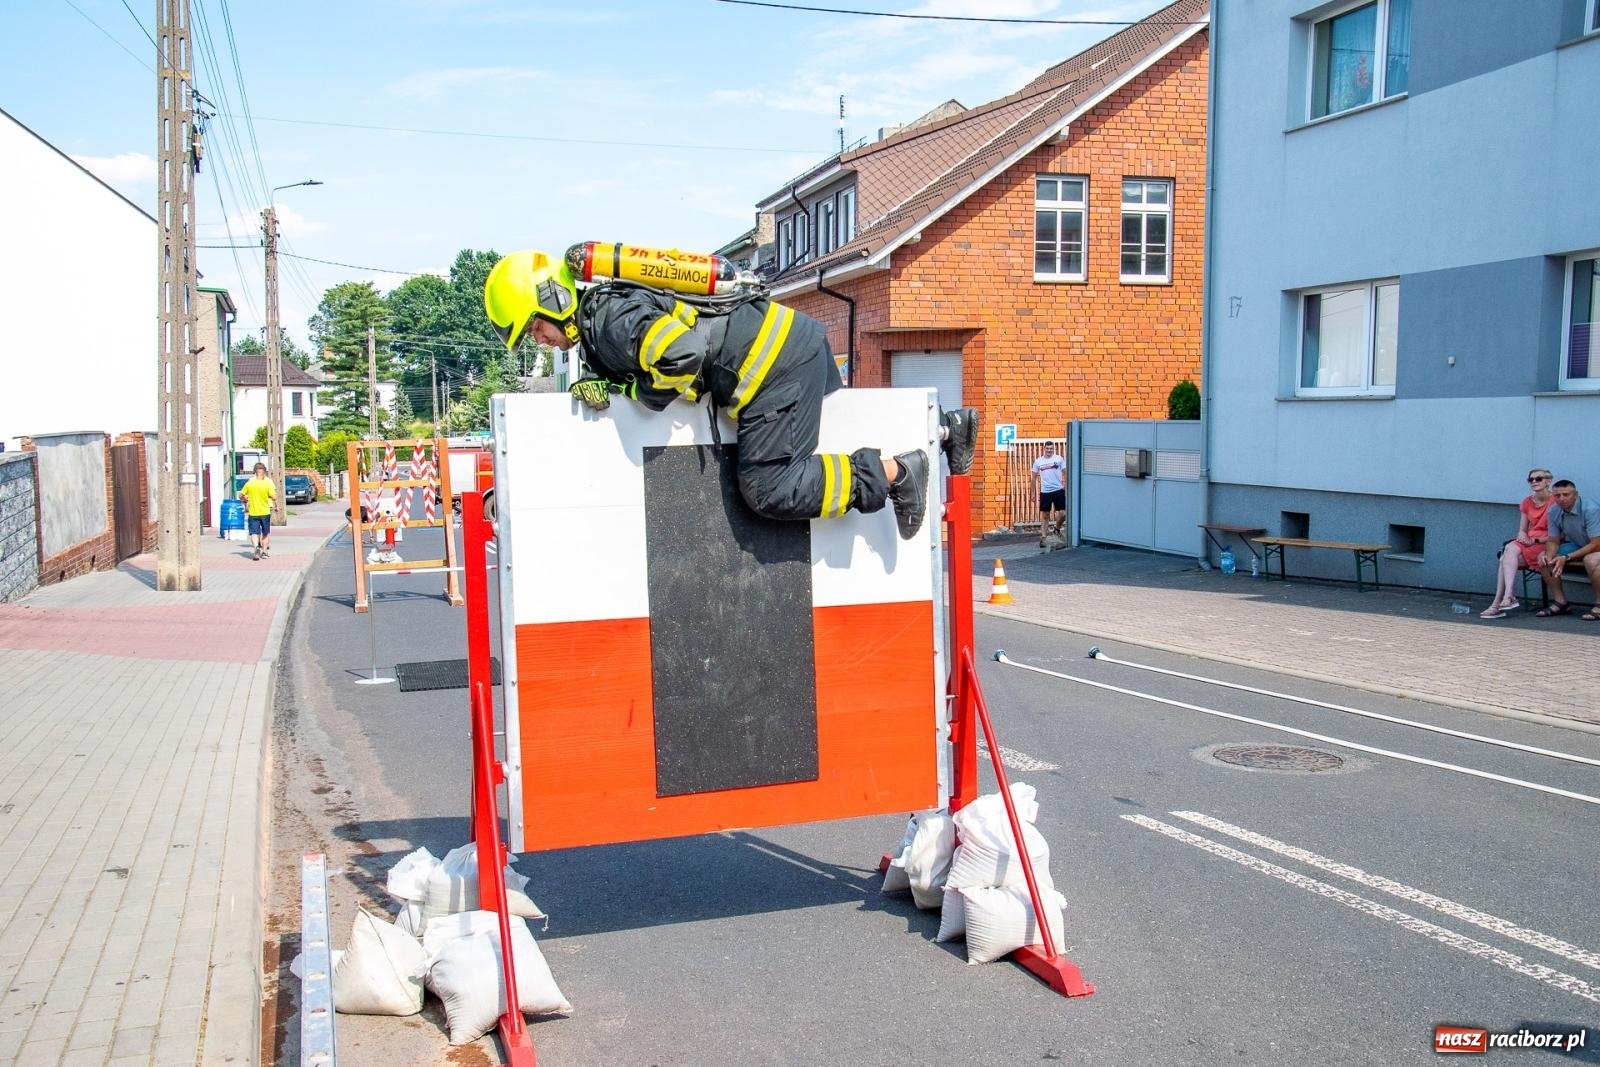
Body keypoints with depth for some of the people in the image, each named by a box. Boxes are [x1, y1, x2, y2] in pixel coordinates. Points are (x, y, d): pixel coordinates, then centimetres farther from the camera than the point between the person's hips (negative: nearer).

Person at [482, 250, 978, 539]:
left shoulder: (609, 317, -17)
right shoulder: (601, 317, 14)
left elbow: (681, 354, -31)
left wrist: (634, 392, -13)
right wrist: (605, 387, -2)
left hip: (776, 358, -10)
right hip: (795, 339, 10)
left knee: (769, 489, -13)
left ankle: (890, 472, -7)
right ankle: (945, 425, 34)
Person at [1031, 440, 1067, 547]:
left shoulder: (1059, 459, 0)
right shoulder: (1038, 461, 5)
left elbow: (1065, 473, 1)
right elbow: (1034, 477, 10)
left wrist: (1066, 487, -6)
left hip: (1058, 490, -1)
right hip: (1045, 492, 1)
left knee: (1062, 514, -3)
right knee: (1045, 515, 6)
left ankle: (1057, 529, 25)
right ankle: (1043, 537, 11)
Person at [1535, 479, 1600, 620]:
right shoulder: (1553, 512, -8)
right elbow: (1553, 541, 1)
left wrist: (1566, 558, -34)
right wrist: (1548, 556, -23)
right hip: (1576, 545, 7)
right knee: (1543, 558, -9)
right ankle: (1560, 602, -2)